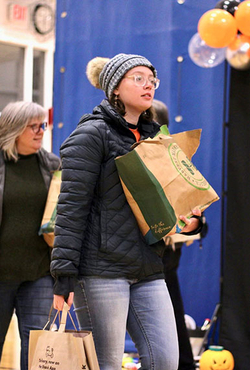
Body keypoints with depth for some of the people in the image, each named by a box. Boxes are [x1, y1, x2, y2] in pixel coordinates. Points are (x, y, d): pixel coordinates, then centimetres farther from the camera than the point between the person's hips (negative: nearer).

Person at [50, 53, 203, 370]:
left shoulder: (151, 136, 19)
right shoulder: (92, 134, -5)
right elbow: (72, 205, -11)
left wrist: (190, 221, 4)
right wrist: (64, 273, -17)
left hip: (148, 270, 7)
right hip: (101, 268, -7)